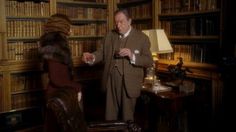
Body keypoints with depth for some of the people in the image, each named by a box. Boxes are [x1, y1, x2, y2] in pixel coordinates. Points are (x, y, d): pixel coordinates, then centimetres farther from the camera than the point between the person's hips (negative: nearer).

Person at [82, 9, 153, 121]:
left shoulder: (142, 38, -5)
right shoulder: (110, 35, 8)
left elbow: (149, 61, -8)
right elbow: (103, 52, 7)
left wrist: (132, 56, -23)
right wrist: (92, 56, -15)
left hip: (129, 84, -3)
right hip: (111, 82, 3)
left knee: (127, 118, 11)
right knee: (109, 117, 13)